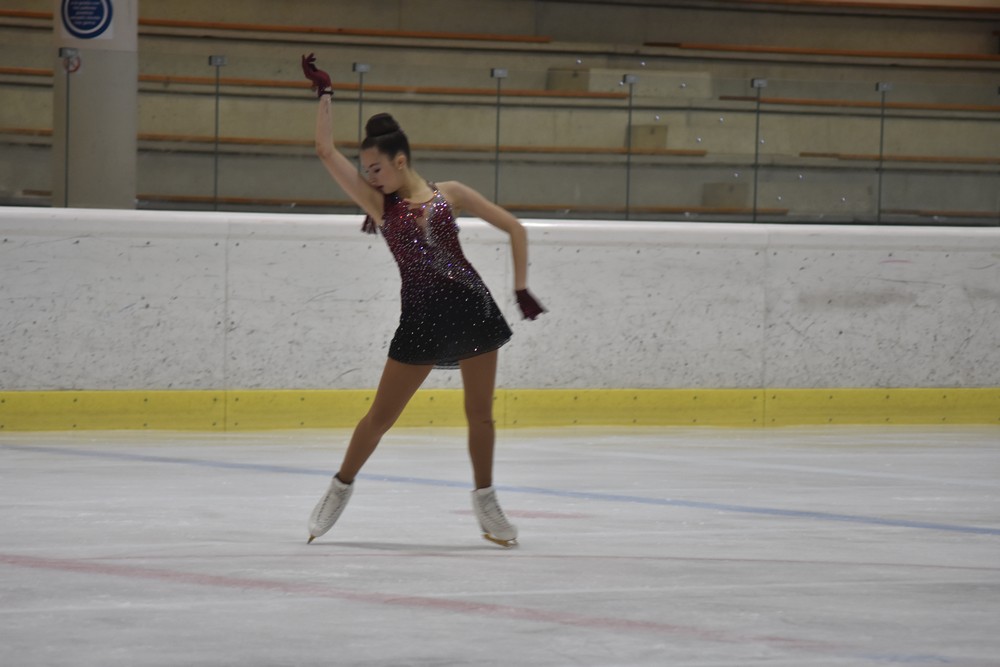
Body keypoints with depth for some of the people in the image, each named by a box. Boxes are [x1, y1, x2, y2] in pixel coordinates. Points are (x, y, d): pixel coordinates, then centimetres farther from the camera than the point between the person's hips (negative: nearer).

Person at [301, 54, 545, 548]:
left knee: (480, 413, 5)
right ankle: (341, 487, 22)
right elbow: (326, 152, 0)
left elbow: (514, 228, 9)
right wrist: (323, 94, 2)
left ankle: (485, 499, 22)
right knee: (381, 416, 3)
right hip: (420, 318, 0)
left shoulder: (449, 194, 5)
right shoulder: (380, 205, 5)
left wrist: (520, 288, 4)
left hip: (471, 307, 0)